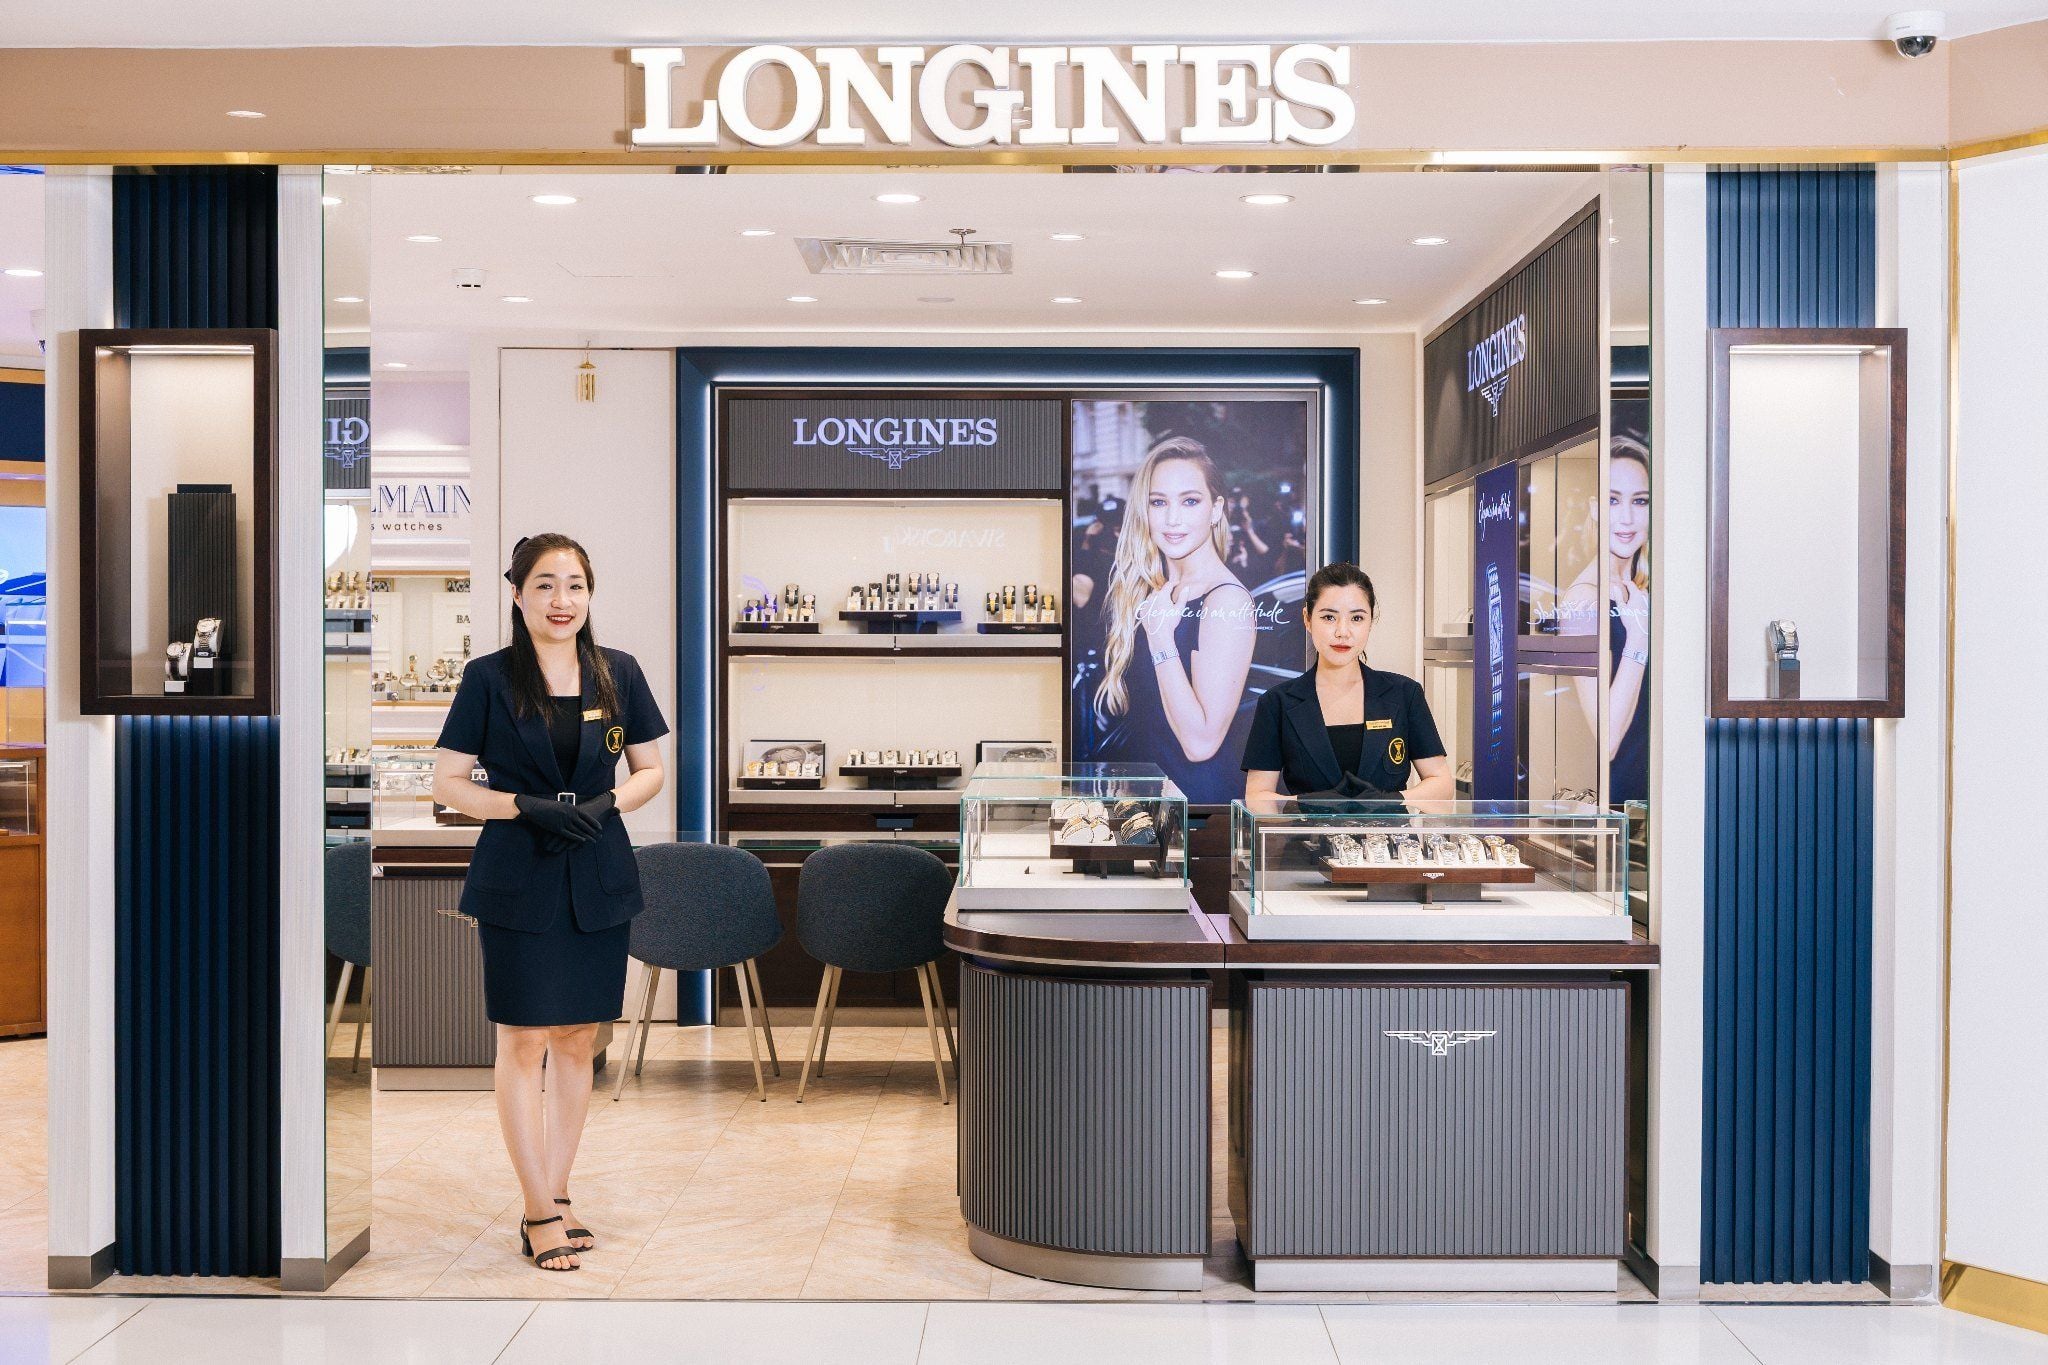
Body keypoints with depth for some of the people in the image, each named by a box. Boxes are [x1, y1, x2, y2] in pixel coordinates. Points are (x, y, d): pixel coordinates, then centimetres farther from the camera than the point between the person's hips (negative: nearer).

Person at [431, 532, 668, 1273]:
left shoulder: (618, 673, 4)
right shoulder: (489, 677, -4)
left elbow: (650, 769, 10)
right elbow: (447, 781, -3)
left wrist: (606, 803, -10)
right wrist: (524, 807, -17)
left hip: (598, 877, 3)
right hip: (518, 879, -3)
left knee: (578, 1042, 10)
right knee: (524, 1041, -1)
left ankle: (554, 1196, 23)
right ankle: (539, 1213, 9)